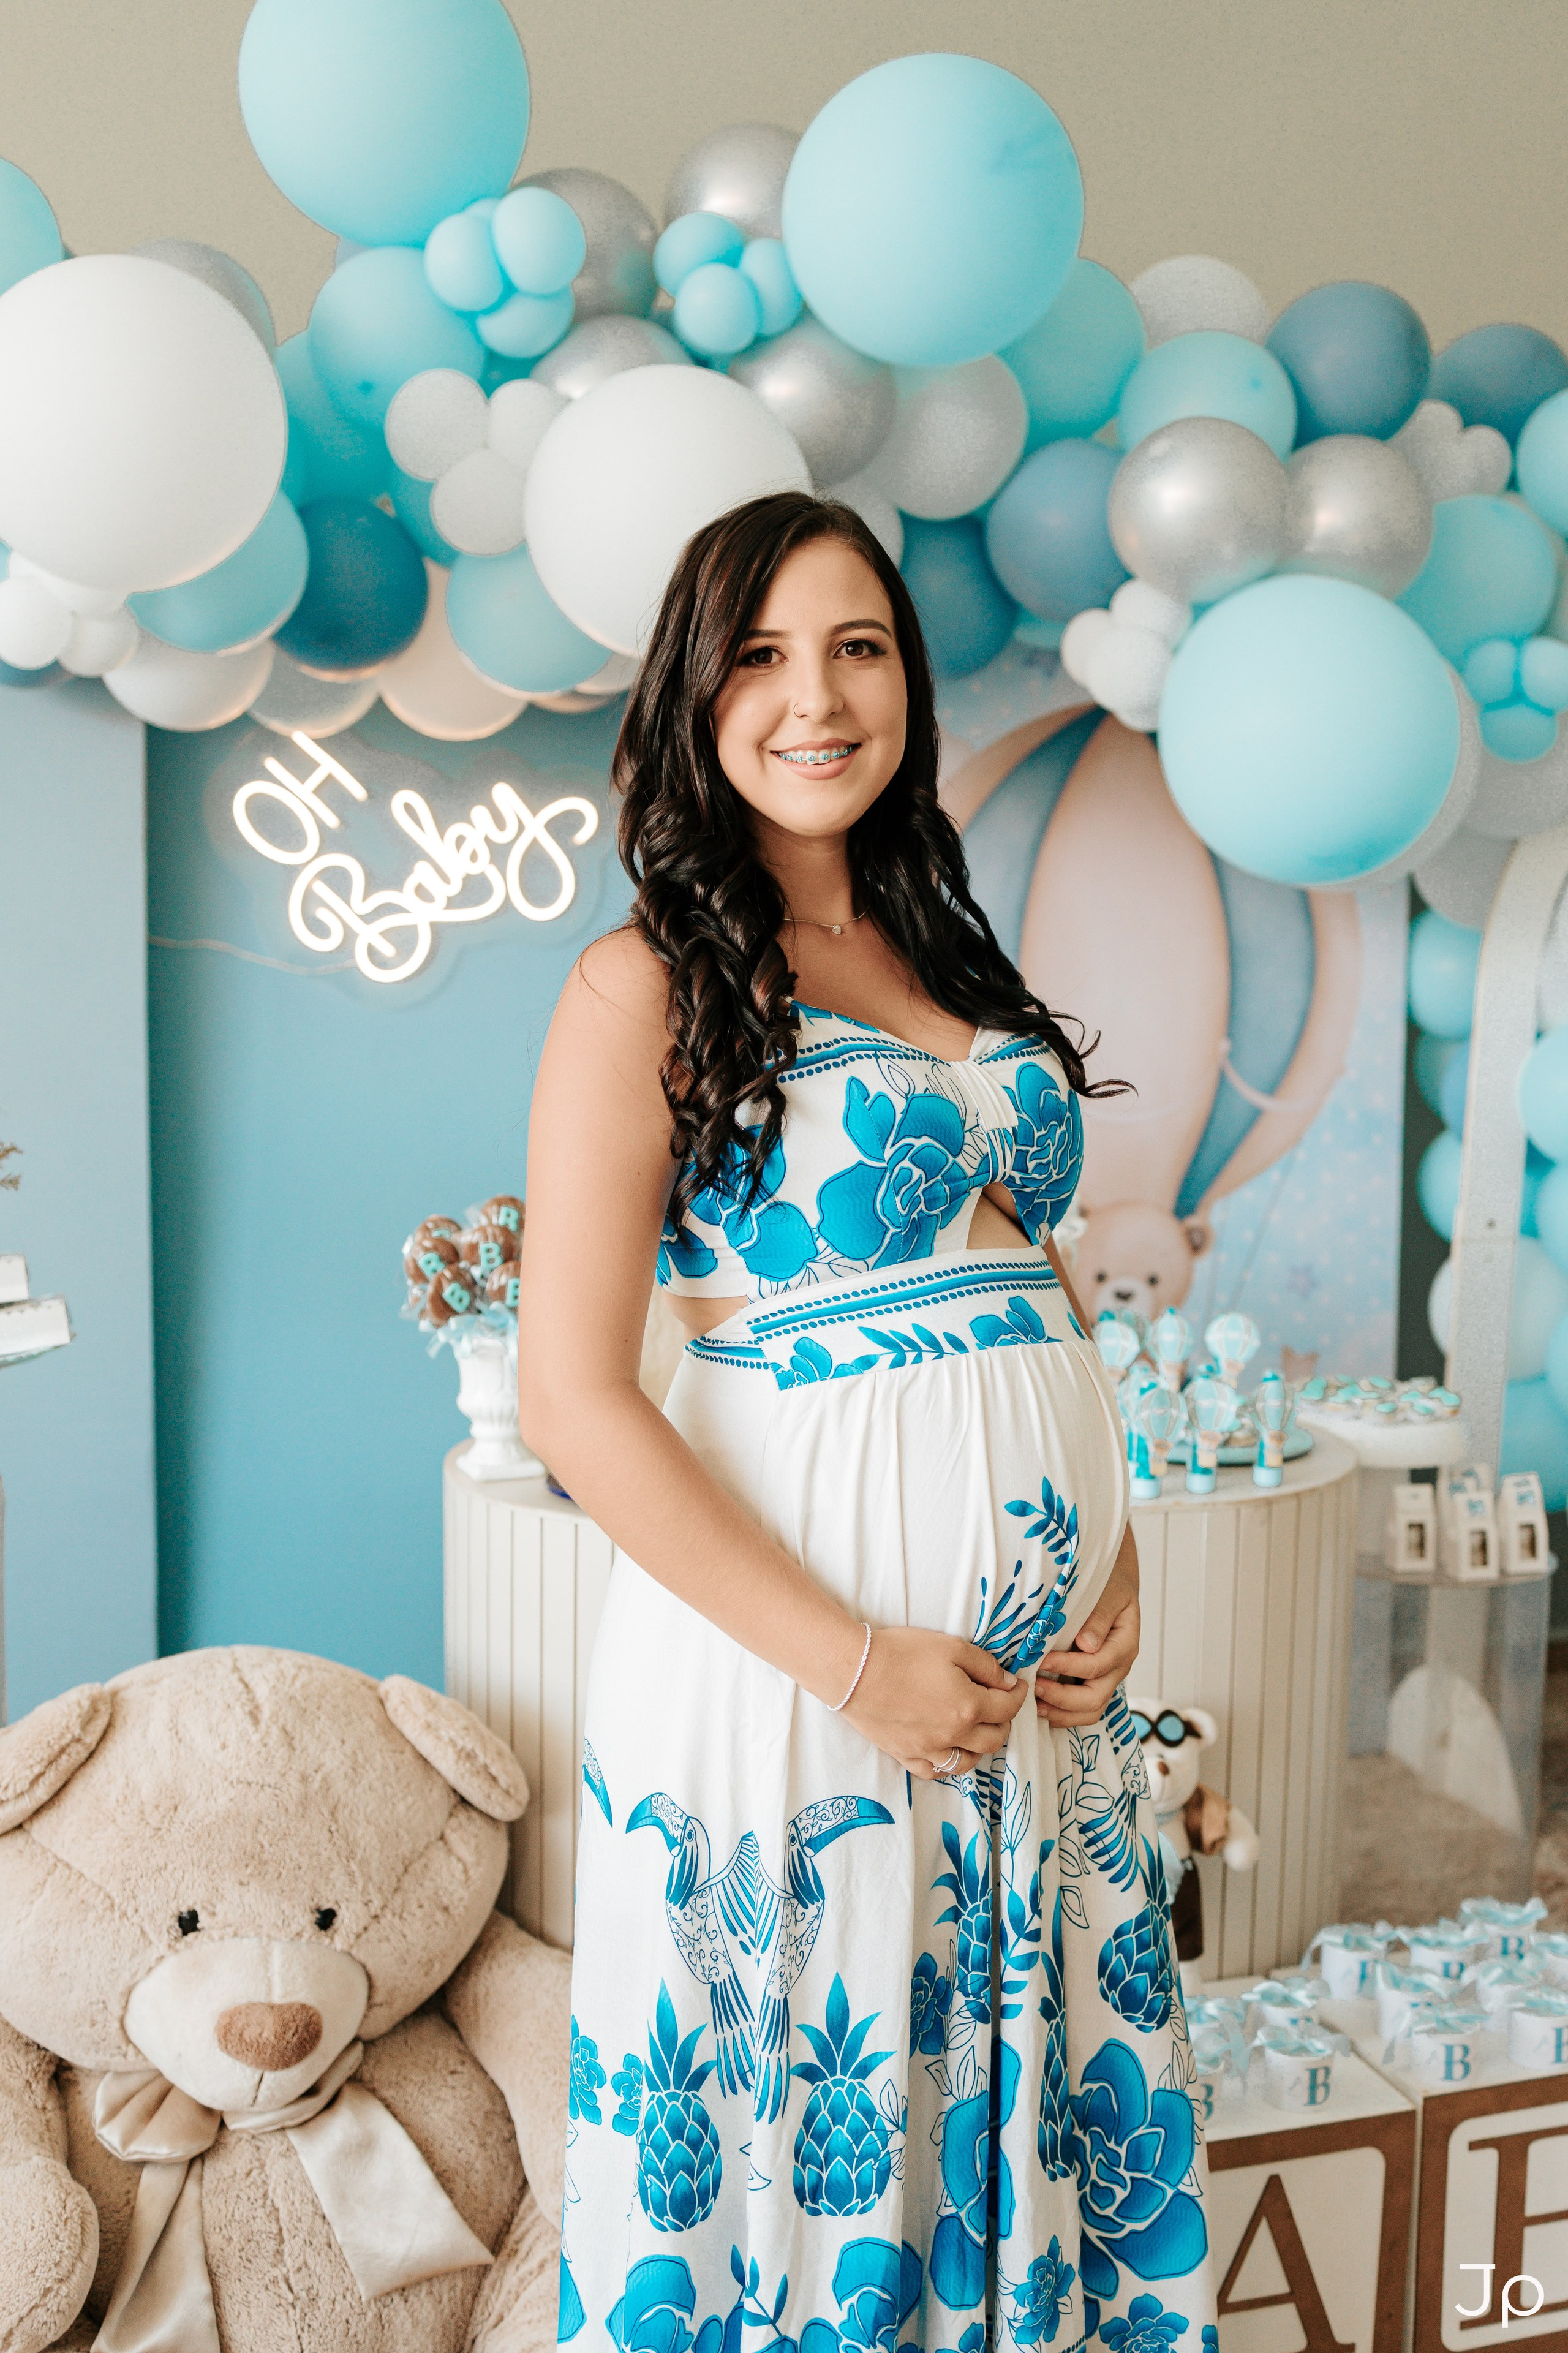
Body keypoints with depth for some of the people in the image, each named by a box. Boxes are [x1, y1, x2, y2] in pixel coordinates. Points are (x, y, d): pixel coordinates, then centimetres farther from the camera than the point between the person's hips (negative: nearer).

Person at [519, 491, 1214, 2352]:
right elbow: (574, 1396, -14)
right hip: (807, 1611, -6)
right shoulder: (650, 982, -8)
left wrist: (1118, 1568, 2)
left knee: (1042, 2075, 18)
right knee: (811, 2103, 10)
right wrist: (853, 1660, -16)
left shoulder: (948, 959, 12)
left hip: (1046, 1636, 6)